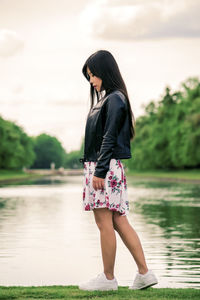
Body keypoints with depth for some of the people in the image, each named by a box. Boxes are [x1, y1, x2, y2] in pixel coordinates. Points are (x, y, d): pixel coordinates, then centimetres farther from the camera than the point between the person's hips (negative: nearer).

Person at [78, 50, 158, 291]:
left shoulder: (115, 99, -9)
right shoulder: (105, 99, 19)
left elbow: (109, 138, -15)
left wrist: (99, 171, -18)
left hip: (106, 168, -10)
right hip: (98, 167, 10)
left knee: (105, 223, -4)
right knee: (119, 222, 8)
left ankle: (108, 278, 4)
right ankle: (144, 273, 10)